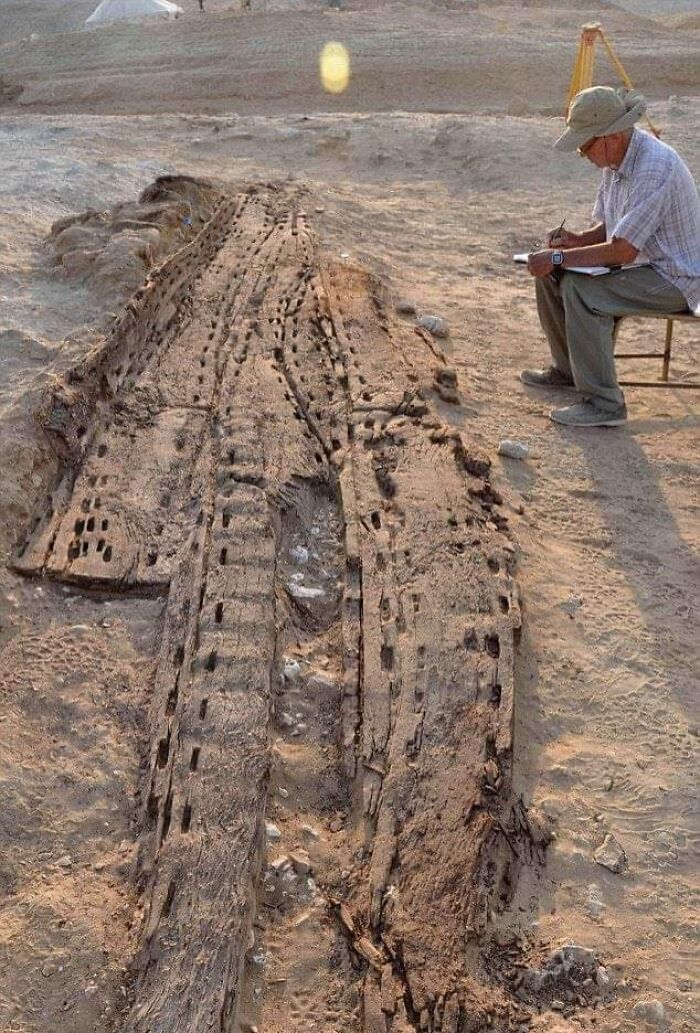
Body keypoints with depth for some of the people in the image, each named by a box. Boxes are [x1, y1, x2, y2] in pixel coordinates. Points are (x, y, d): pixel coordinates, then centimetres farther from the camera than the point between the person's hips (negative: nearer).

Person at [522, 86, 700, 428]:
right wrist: (578, 239, -6)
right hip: (641, 262, 10)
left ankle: (604, 403, -22)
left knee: (580, 289, -29)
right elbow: (606, 226, 16)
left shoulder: (654, 168, -27)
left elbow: (623, 249, -30)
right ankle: (568, 368, 18)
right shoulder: (616, 158, 4)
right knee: (550, 273, 4)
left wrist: (559, 257, -24)